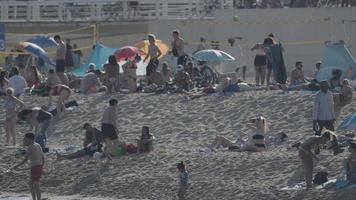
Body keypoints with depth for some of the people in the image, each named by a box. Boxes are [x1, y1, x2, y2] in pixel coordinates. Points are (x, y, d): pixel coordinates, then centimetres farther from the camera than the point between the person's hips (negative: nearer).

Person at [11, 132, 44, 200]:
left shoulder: (30, 147, -14)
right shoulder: (38, 146, 13)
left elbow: (25, 159, -19)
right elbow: (43, 158, 15)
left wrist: (16, 166, -13)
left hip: (35, 168, -9)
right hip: (39, 167, 9)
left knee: (36, 186, -3)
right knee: (31, 184, 18)